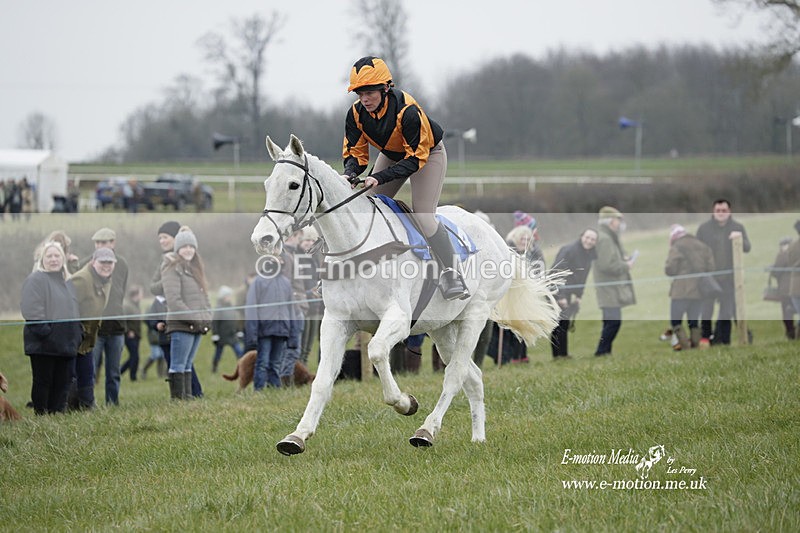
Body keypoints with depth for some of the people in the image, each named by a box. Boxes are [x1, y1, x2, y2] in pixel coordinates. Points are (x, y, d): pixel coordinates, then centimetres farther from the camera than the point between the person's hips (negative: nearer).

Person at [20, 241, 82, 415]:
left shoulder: (65, 282, 20)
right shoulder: (36, 280, -6)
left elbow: (73, 310, 27)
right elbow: (31, 309, -16)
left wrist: (76, 335, 15)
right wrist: (43, 332, -22)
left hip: (65, 342, 8)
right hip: (45, 343, -8)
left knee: (62, 383, 7)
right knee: (43, 381, -3)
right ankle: (41, 415, 0)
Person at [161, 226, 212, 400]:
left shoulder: (195, 267, 19)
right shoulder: (172, 268, -8)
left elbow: (203, 295, 21)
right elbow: (173, 299, -15)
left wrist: (207, 317, 6)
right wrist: (192, 318, -17)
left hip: (197, 325, 8)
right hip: (181, 324, -8)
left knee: (187, 365, 11)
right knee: (178, 366, -8)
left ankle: (187, 397, 12)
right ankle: (177, 398, -9)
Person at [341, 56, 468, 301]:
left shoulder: (407, 110, -37)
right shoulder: (356, 114, -20)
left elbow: (416, 158, -34)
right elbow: (355, 152, -10)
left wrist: (379, 178, -43)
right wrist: (350, 173, -34)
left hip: (427, 154, -6)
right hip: (391, 156, 6)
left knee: (423, 216, -19)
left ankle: (450, 273, -12)